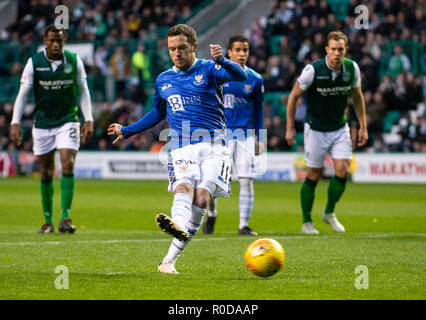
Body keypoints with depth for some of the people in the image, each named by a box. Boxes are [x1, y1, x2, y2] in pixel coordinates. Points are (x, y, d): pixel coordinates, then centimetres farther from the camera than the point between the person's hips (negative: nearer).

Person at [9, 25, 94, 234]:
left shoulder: (74, 61, -2)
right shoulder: (34, 63, -5)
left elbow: (83, 91, 7)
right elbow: (23, 94, 0)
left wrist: (88, 120, 1)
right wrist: (15, 123, -7)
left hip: (68, 121, 0)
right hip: (42, 124, 0)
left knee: (68, 166, -15)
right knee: (46, 173, 6)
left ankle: (65, 217, -15)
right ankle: (48, 220, 18)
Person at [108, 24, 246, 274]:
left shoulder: (208, 70, 3)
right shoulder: (164, 80, 17)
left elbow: (241, 75, -16)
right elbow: (158, 113, 34)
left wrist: (222, 60, -36)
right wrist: (127, 131, 36)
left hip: (213, 146, -2)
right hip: (182, 148, 2)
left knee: (202, 197, -18)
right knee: (183, 187, -27)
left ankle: (170, 259, -21)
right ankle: (179, 224, -61)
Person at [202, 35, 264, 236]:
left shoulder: (255, 79, 4)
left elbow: (258, 109, 12)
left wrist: (259, 138, 10)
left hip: (245, 134, 1)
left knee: (246, 180, -7)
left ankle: (244, 225, 2)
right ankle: (211, 214, 25)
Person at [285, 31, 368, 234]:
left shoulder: (352, 68, -7)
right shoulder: (313, 70, -19)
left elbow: (357, 97, 9)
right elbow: (294, 96, -7)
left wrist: (363, 126, 7)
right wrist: (290, 128, -6)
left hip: (340, 128, 3)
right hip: (316, 129, -3)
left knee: (343, 171, -9)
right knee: (314, 175, 1)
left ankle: (329, 213, 15)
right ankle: (307, 222, 17)